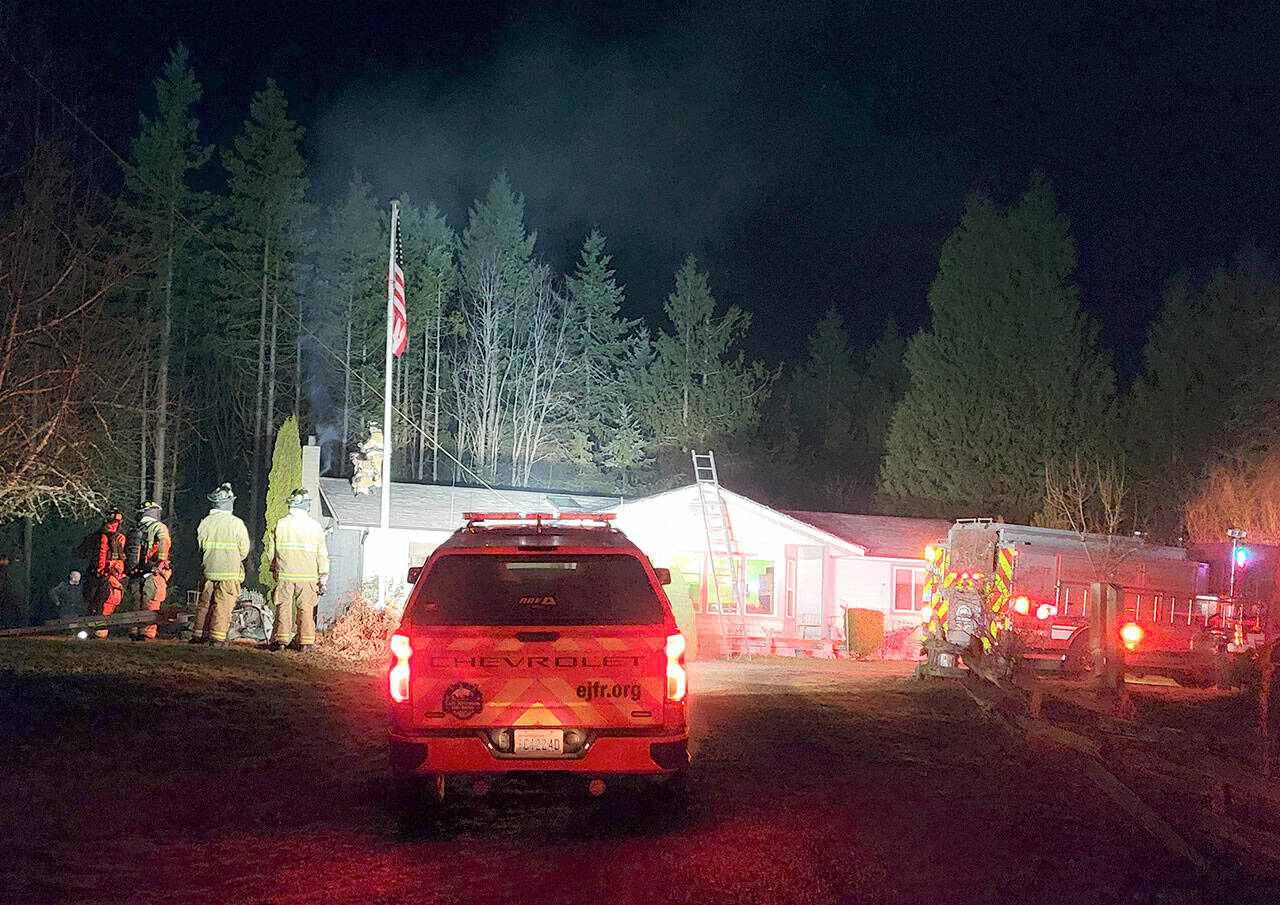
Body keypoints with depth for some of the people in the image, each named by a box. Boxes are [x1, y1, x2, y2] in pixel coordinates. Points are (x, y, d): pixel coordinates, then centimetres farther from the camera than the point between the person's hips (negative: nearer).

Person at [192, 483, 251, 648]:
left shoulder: (205, 522, 1)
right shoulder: (236, 523, -8)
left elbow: (200, 546, 9)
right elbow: (244, 549, -3)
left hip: (208, 570, 4)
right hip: (230, 572, -4)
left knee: (204, 603, 12)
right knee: (223, 604, 0)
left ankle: (199, 634, 16)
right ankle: (218, 637, -3)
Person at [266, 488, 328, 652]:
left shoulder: (280, 524, 1)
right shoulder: (315, 526, 1)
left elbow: (271, 550, 8)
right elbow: (322, 554, 3)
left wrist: (274, 569, 22)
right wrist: (323, 577, 10)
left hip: (285, 575, 0)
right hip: (308, 575, 0)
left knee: (284, 607, 6)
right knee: (306, 608, 5)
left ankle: (281, 639, 4)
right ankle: (306, 641, 4)